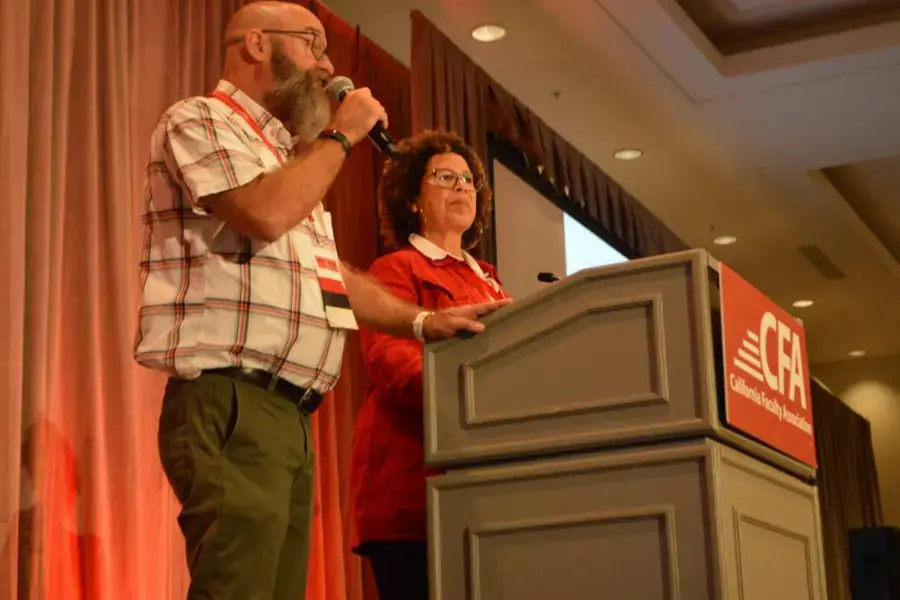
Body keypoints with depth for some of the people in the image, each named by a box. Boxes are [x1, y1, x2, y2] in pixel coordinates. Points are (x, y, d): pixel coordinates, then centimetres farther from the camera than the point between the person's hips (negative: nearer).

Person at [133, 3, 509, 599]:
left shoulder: (282, 153, 27)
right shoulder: (199, 120, -1)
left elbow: (333, 276, 28)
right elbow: (265, 214, -19)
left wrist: (423, 321, 17)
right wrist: (340, 135, -5)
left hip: (288, 412, 9)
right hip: (229, 404, -9)